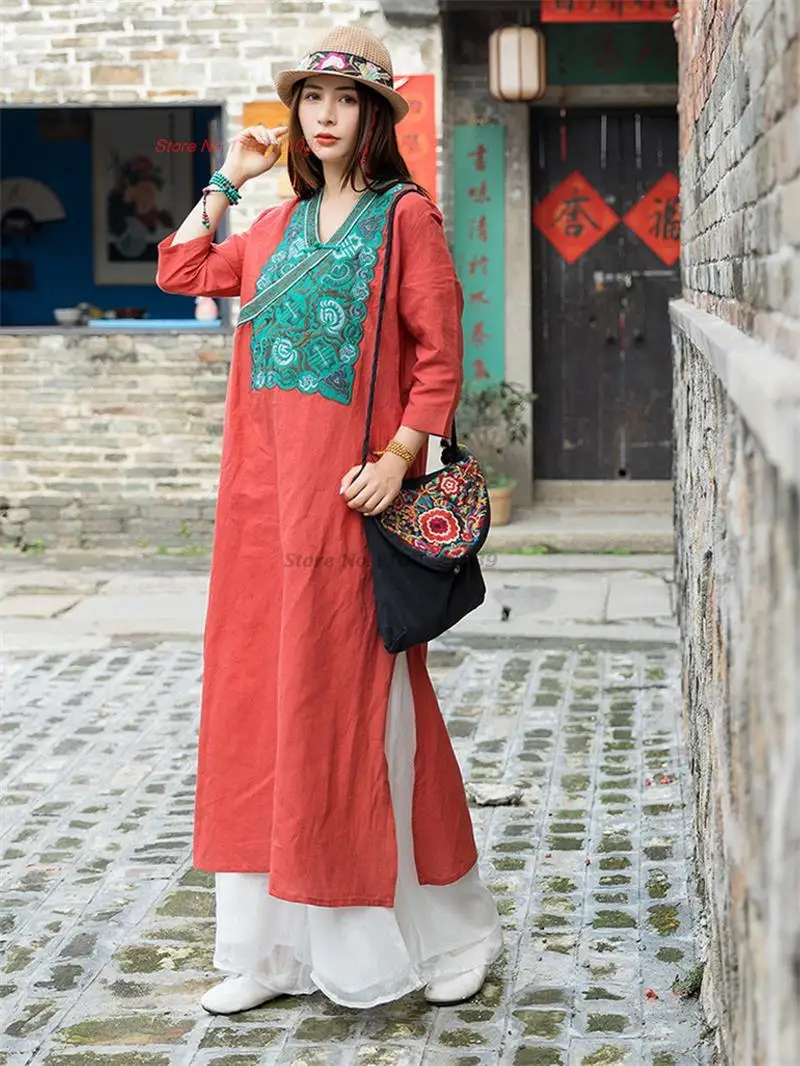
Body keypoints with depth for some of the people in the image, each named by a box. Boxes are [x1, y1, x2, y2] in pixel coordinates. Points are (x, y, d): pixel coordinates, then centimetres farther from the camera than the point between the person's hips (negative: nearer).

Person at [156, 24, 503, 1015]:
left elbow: (439, 353, -7)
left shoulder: (406, 217, -2)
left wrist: (400, 458, -18)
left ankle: (441, 931, 14)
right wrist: (227, 179, 19)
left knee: (356, 698, -3)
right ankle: (279, 944, 17)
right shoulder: (277, 227, 17)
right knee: (261, 696, 7)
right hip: (266, 486, 6)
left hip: (351, 486, -6)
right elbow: (180, 272, 24)